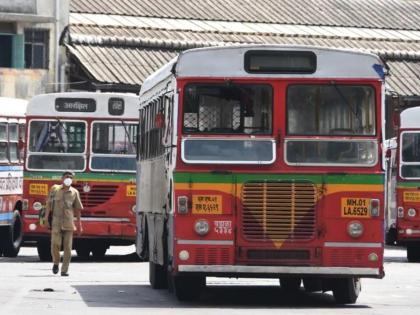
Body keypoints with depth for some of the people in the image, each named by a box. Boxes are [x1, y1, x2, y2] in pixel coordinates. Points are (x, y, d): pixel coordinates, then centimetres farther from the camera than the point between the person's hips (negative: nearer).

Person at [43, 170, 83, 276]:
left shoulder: (74, 192, 7)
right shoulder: (55, 189, 8)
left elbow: (77, 209, 11)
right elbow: (49, 203, 5)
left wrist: (79, 225, 10)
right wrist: (46, 216, -7)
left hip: (69, 223, 1)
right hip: (56, 222, -1)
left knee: (68, 247, -3)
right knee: (55, 244, -12)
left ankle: (64, 270, 3)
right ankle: (56, 262, 15)